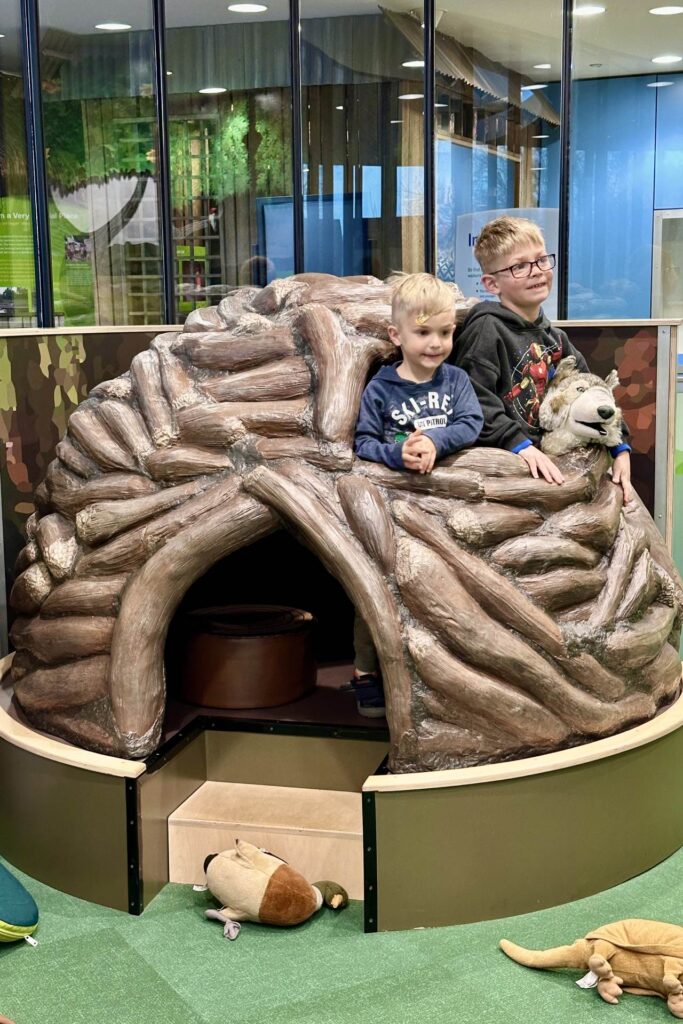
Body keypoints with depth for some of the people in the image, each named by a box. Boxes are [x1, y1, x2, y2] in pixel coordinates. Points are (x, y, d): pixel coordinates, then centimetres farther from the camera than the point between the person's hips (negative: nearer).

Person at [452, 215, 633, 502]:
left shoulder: (554, 338, 17)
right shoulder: (486, 328, -8)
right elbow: (473, 401, -18)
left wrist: (620, 449, 7)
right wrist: (520, 445, -24)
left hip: (549, 460, 8)